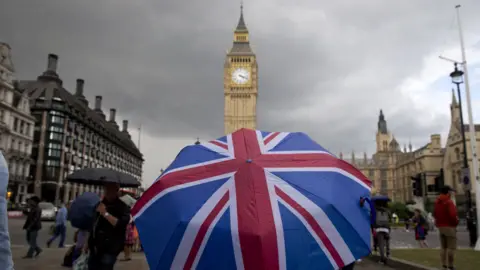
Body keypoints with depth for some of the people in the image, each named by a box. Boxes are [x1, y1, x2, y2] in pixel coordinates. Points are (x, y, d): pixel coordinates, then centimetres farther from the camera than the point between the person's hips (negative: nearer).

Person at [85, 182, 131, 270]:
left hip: (109, 249, -7)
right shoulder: (100, 204, 13)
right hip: (95, 248, 7)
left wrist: (106, 213, -22)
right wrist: (89, 242, 22)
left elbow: (121, 224, -23)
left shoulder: (122, 207, -8)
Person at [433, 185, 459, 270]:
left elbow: (435, 214, 15)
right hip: (449, 226, -8)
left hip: (440, 226, 8)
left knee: (443, 247, 13)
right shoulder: (449, 202, -15)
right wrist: (456, 222, -8)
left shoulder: (437, 202, 11)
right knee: (451, 247, -3)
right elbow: (452, 215, -23)